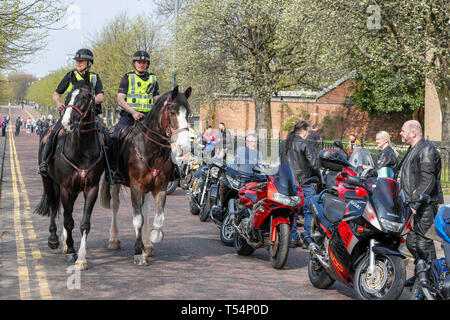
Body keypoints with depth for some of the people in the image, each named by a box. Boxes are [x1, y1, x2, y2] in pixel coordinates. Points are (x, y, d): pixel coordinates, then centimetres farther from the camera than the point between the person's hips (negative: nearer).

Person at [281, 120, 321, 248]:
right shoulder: (304, 144, -12)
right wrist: (318, 177, 2)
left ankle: (293, 238, 12)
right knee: (309, 211, 0)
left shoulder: (284, 144, 9)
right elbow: (313, 163, -13)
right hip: (305, 183, -7)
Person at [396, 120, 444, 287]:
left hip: (425, 204, -10)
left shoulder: (426, 151, -14)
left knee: (423, 242, -10)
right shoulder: (413, 150, 19)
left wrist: (415, 204, -27)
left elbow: (428, 181, -22)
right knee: (412, 241, 13)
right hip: (414, 204, 10)